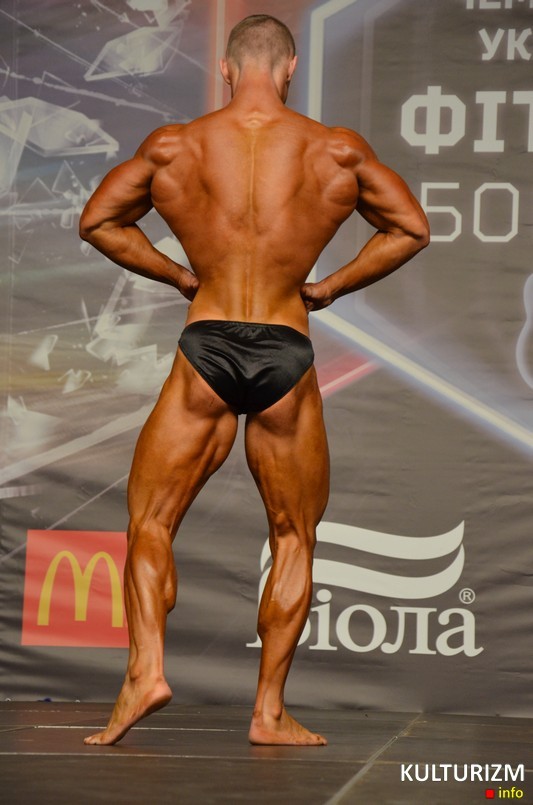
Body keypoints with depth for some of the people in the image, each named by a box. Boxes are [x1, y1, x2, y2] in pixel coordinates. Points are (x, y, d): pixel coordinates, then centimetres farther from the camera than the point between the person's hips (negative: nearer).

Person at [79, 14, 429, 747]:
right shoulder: (337, 150, 0)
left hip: (205, 354, 0)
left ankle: (146, 668, -9)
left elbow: (98, 221, 12)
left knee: (149, 522, 12)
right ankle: (270, 710, 11)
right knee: (294, 537, 14)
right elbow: (411, 229, 7)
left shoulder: (174, 146, 2)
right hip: (286, 356, 0)